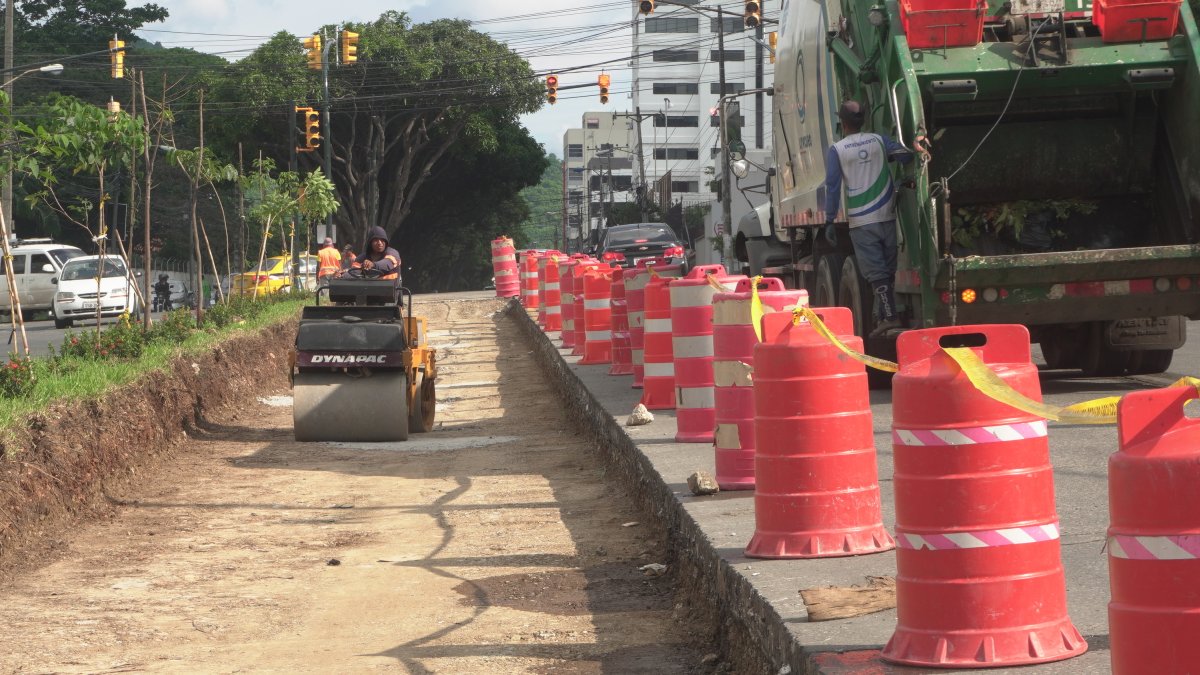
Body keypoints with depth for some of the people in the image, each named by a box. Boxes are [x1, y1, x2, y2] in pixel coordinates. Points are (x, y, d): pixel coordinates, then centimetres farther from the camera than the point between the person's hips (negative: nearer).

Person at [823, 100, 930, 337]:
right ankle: (884, 315, 15)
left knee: (875, 273, -5)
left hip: (861, 222, -3)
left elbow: (832, 187, -6)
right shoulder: (879, 140, 5)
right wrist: (919, 148, 19)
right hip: (886, 217, 3)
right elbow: (906, 156, -5)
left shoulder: (837, 150, -4)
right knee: (888, 270, 13)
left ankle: (890, 316, -16)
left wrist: (830, 221, -3)